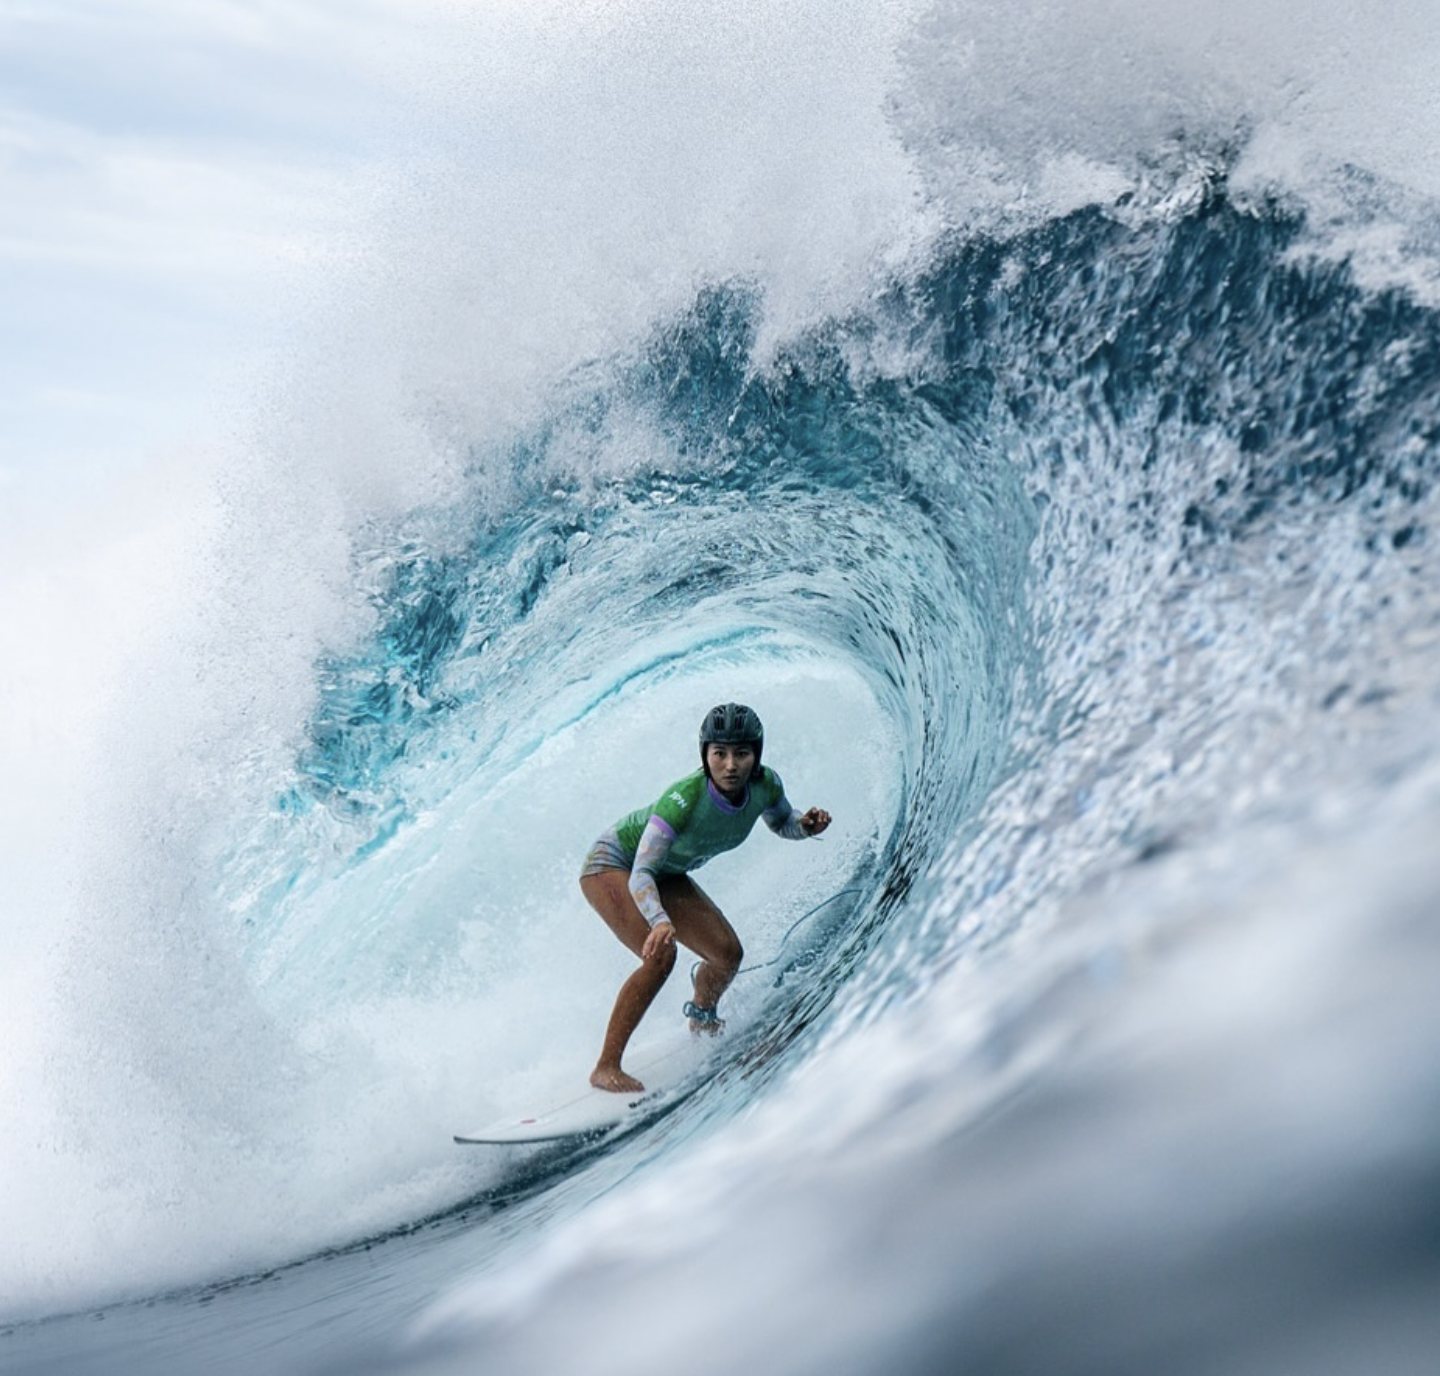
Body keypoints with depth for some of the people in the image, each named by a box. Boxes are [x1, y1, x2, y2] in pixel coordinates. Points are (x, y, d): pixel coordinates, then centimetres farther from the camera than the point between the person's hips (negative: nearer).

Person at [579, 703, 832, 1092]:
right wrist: (660, 922, -55)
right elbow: (640, 875, -37)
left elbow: (782, 824, 3)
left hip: (664, 874, 6)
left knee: (728, 953, 0)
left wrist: (806, 825, -19)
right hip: (612, 866, -6)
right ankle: (606, 1068, -16)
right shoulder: (684, 798, -38)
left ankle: (702, 1020, 35)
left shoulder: (765, 785, -20)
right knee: (660, 955, -26)